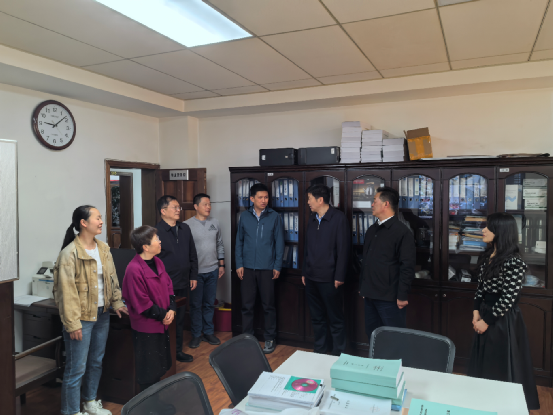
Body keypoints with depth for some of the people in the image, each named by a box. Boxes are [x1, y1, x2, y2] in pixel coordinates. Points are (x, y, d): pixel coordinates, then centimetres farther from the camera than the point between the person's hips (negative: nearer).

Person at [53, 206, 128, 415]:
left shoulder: (103, 249, 6)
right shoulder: (70, 253, -17)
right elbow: (66, 290, -18)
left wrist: (116, 302, 10)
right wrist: (72, 323, -18)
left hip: (102, 315, 8)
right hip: (82, 318, -7)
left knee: (96, 362, 20)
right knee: (76, 368, 1)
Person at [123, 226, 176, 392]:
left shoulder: (157, 262, 2)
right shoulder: (134, 269, -24)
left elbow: (168, 286, 8)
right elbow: (141, 303, -22)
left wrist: (171, 309, -6)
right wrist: (162, 315, -14)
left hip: (162, 322, 8)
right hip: (146, 326, -8)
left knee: (161, 364, 22)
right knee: (148, 369, 9)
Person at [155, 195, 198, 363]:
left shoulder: (185, 229, 8)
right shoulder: (156, 231, -13)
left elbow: (192, 255, 15)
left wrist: (193, 276, 13)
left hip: (182, 284, 6)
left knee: (180, 318, 16)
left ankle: (178, 350, 31)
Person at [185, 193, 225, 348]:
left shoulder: (215, 223, 5)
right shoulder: (187, 225, -9)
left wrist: (221, 264, 9)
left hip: (212, 270, 4)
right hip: (196, 271, -4)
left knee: (209, 304, 13)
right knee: (196, 304, 7)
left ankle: (208, 332, 26)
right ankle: (196, 335, 20)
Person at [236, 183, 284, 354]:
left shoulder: (274, 217, -1)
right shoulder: (244, 216, 3)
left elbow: (279, 242, 1)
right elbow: (239, 241, 7)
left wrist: (277, 266, -3)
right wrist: (239, 264, 1)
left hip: (267, 268, -1)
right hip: (247, 268, 2)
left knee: (268, 306, 7)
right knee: (247, 305, 8)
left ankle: (270, 339, 21)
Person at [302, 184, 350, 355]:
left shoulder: (338, 218, -10)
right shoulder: (312, 219, 10)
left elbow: (343, 249, -13)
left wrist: (339, 277, -14)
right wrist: (305, 272, 13)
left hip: (329, 278, -6)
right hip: (311, 278, 6)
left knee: (335, 319, 5)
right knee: (317, 318, 15)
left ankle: (338, 354, 19)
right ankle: (320, 351, 29)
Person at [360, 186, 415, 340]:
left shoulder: (402, 232, -12)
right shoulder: (372, 230, 12)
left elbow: (407, 267, -15)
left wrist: (402, 296, -16)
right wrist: (363, 287, 16)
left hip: (390, 298, -7)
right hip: (370, 295, 7)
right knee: (372, 336, 17)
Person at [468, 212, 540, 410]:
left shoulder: (513, 262, -19)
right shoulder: (486, 256, 6)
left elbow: (508, 298, -19)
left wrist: (487, 320, -14)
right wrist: (477, 311, 1)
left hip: (503, 320, -8)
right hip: (486, 315, 8)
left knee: (502, 367, 7)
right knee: (483, 364, 18)